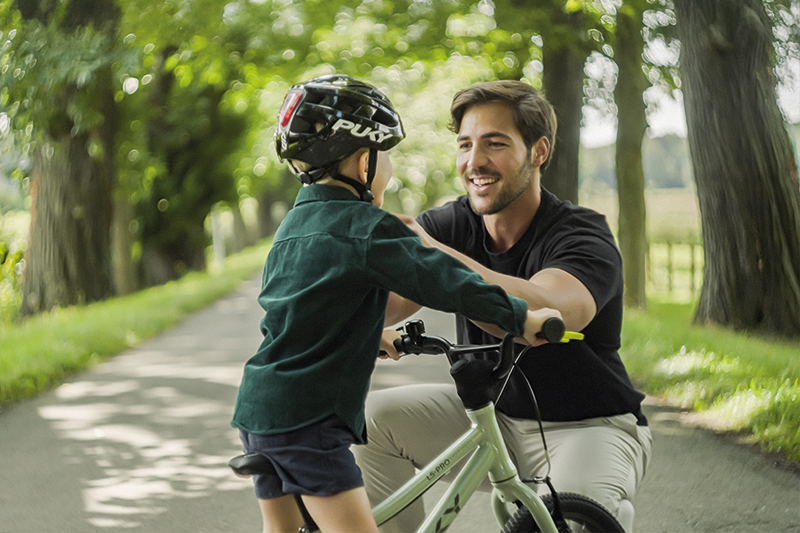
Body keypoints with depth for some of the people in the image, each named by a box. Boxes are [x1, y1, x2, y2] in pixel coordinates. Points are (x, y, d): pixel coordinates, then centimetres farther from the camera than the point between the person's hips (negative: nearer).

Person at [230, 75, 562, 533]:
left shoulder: (295, 223, 17)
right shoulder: (366, 227, -12)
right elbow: (439, 278, -17)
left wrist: (372, 335, 39)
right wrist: (522, 317, -11)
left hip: (258, 409, 10)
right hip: (307, 417, -10)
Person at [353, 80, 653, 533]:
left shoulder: (584, 237, -21)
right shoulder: (452, 224, -4)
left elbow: (545, 314, -44)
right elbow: (385, 303, -17)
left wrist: (428, 250, -50)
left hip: (589, 428, -5)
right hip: (493, 414, 5)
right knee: (373, 417, -13)